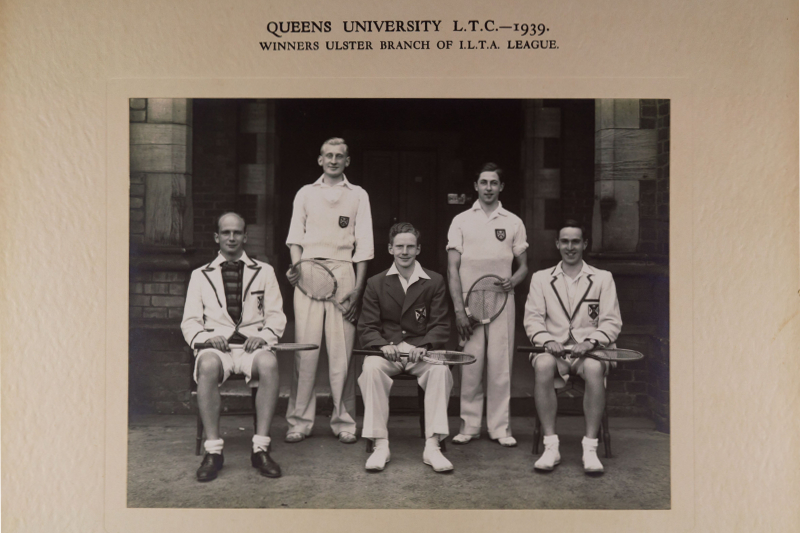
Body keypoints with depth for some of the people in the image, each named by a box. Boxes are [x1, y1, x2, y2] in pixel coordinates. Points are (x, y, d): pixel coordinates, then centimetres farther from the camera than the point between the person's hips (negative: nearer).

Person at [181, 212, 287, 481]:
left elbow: (277, 316, 13)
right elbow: (190, 322, 13)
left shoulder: (264, 272, 19)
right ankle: (213, 450, -30)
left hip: (252, 346, 0)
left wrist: (263, 336, -8)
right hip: (215, 345, 0)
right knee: (208, 366, -37)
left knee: (269, 363, -36)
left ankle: (260, 447, -31)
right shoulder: (200, 275, 19)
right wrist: (206, 337, -9)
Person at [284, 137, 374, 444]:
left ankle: (343, 421, 8)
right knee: (305, 346, -4)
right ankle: (300, 421, 4)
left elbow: (363, 245, 8)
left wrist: (358, 287, -2)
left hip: (343, 272, -1)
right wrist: (296, 265, -7)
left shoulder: (358, 195, 14)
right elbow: (295, 235, 13)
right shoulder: (305, 193, 18)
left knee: (342, 350, -2)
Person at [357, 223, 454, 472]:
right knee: (371, 368, -33)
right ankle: (380, 445, -25)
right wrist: (384, 345, -19)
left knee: (441, 369, -32)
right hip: (386, 350, 0)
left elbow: (440, 326, 2)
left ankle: (432, 446, -26)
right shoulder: (376, 283, 10)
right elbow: (367, 328, 3)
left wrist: (423, 346, -20)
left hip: (421, 351, 0)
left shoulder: (435, 282, 9)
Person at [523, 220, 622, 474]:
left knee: (594, 367, -36)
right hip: (553, 349, 1)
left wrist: (590, 342, -15)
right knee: (543, 365, -35)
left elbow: (612, 322, 5)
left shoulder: (603, 278, 13)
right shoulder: (541, 278, 15)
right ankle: (550, 447, -27)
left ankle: (590, 448, -27)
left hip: (589, 350, 0)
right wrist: (547, 340, -15)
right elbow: (532, 319, 6)